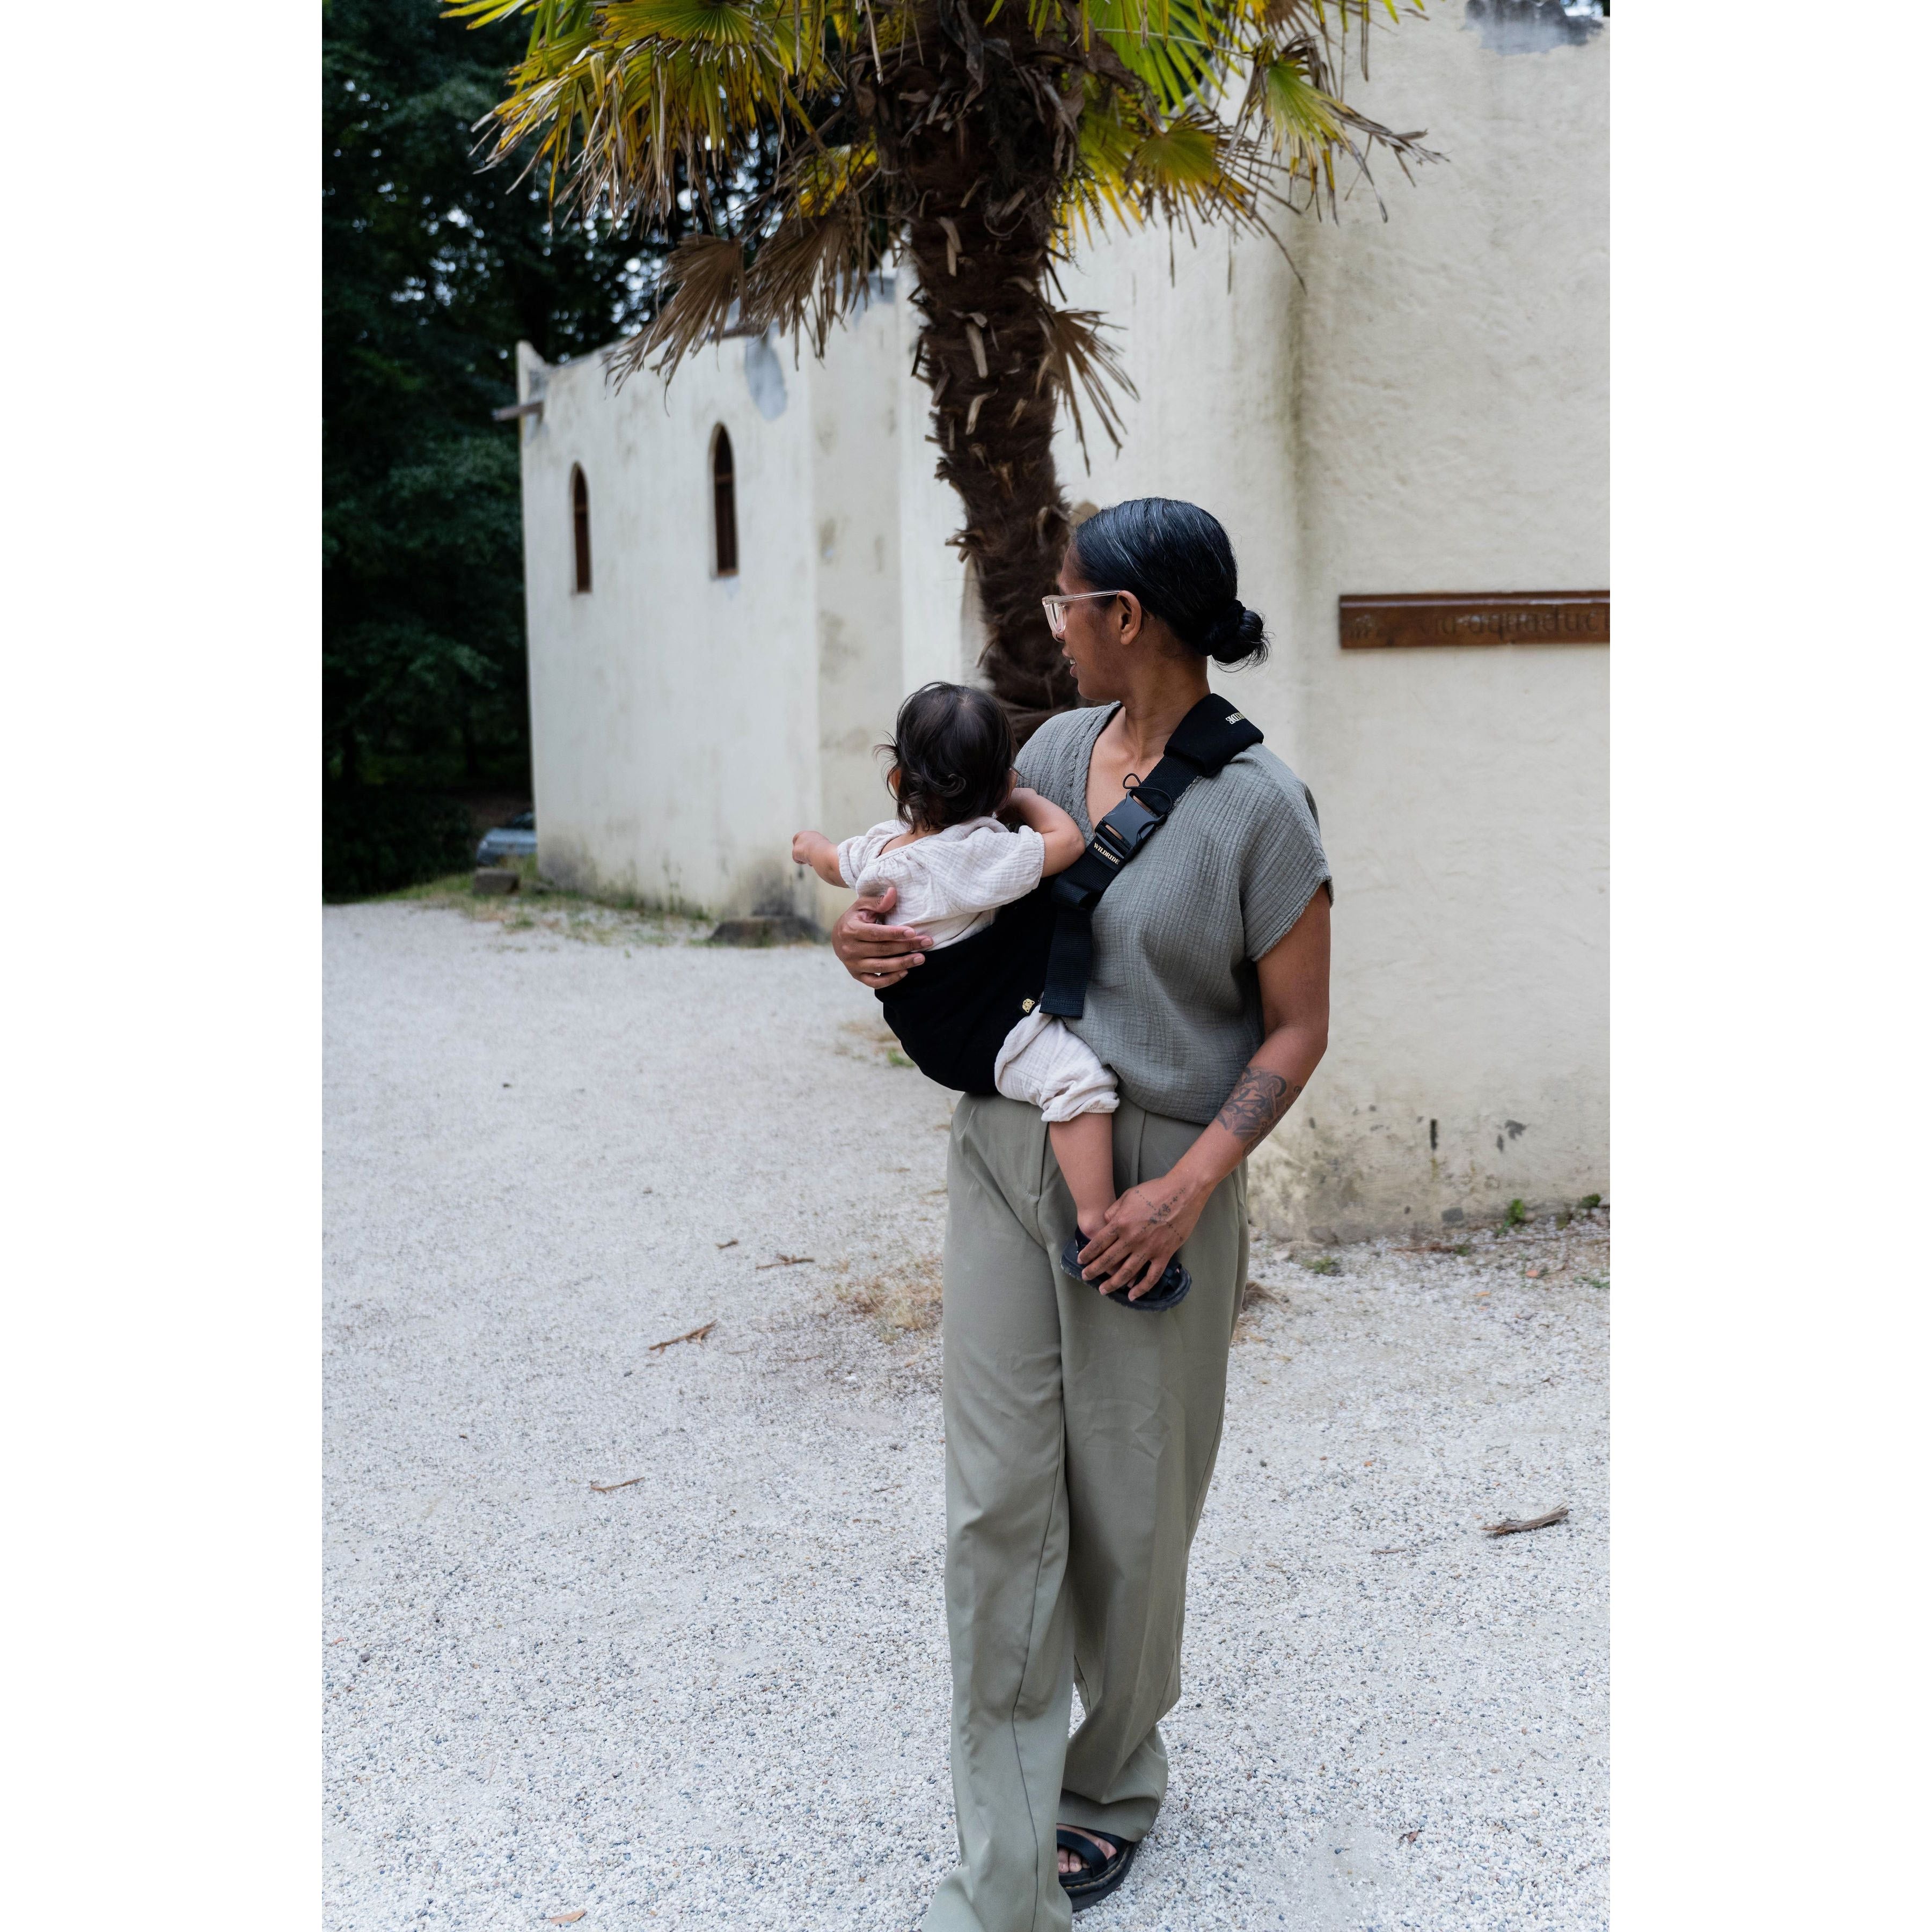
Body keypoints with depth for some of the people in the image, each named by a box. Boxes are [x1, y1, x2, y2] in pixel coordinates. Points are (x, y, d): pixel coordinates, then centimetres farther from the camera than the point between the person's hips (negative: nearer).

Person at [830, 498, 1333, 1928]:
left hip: (1161, 1183, -4)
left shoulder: (1260, 805, -11)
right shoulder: (1058, 749, 5)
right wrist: (871, 931, -4)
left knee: (1132, 1507, 9)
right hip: (1006, 1152, 5)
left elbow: (1297, 1029, -8)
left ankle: (1117, 1780, 37)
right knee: (1000, 1501, 0)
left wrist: (1194, 1184, -19)